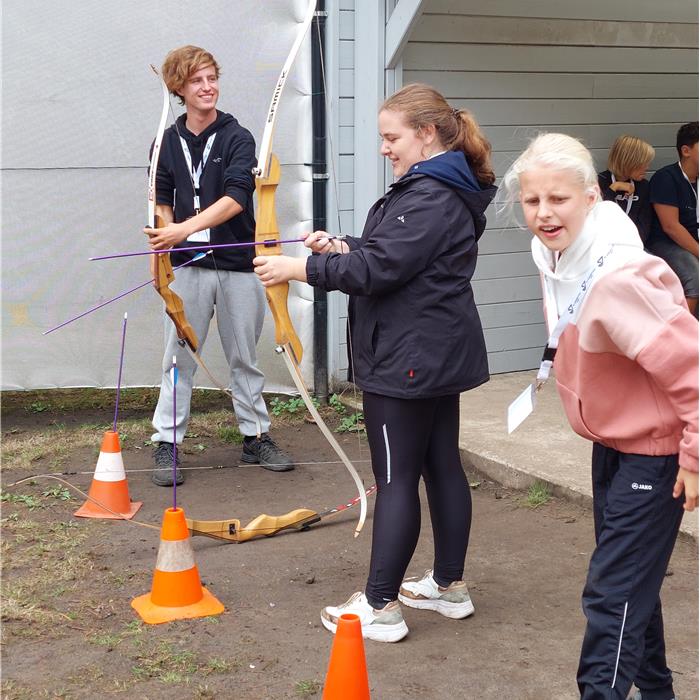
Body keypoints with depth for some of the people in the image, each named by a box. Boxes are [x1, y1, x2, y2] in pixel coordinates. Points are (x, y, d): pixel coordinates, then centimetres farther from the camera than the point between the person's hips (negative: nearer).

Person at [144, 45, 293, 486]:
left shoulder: (238, 139, -5)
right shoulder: (168, 142, 5)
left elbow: (236, 198, -18)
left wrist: (184, 229, -28)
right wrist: (158, 253, 3)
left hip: (238, 264, -1)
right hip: (188, 265, 1)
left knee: (245, 357, 10)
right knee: (179, 357, 2)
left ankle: (256, 437, 21)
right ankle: (166, 443, 10)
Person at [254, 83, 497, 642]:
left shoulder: (431, 197, -20)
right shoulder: (444, 188, 14)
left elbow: (379, 269, -25)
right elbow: (397, 256, 19)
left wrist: (302, 268, -19)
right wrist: (342, 247, 6)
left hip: (408, 361, -11)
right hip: (439, 356, 11)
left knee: (396, 479, -4)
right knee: (442, 466, 16)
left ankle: (380, 606, 5)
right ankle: (450, 585, 27)